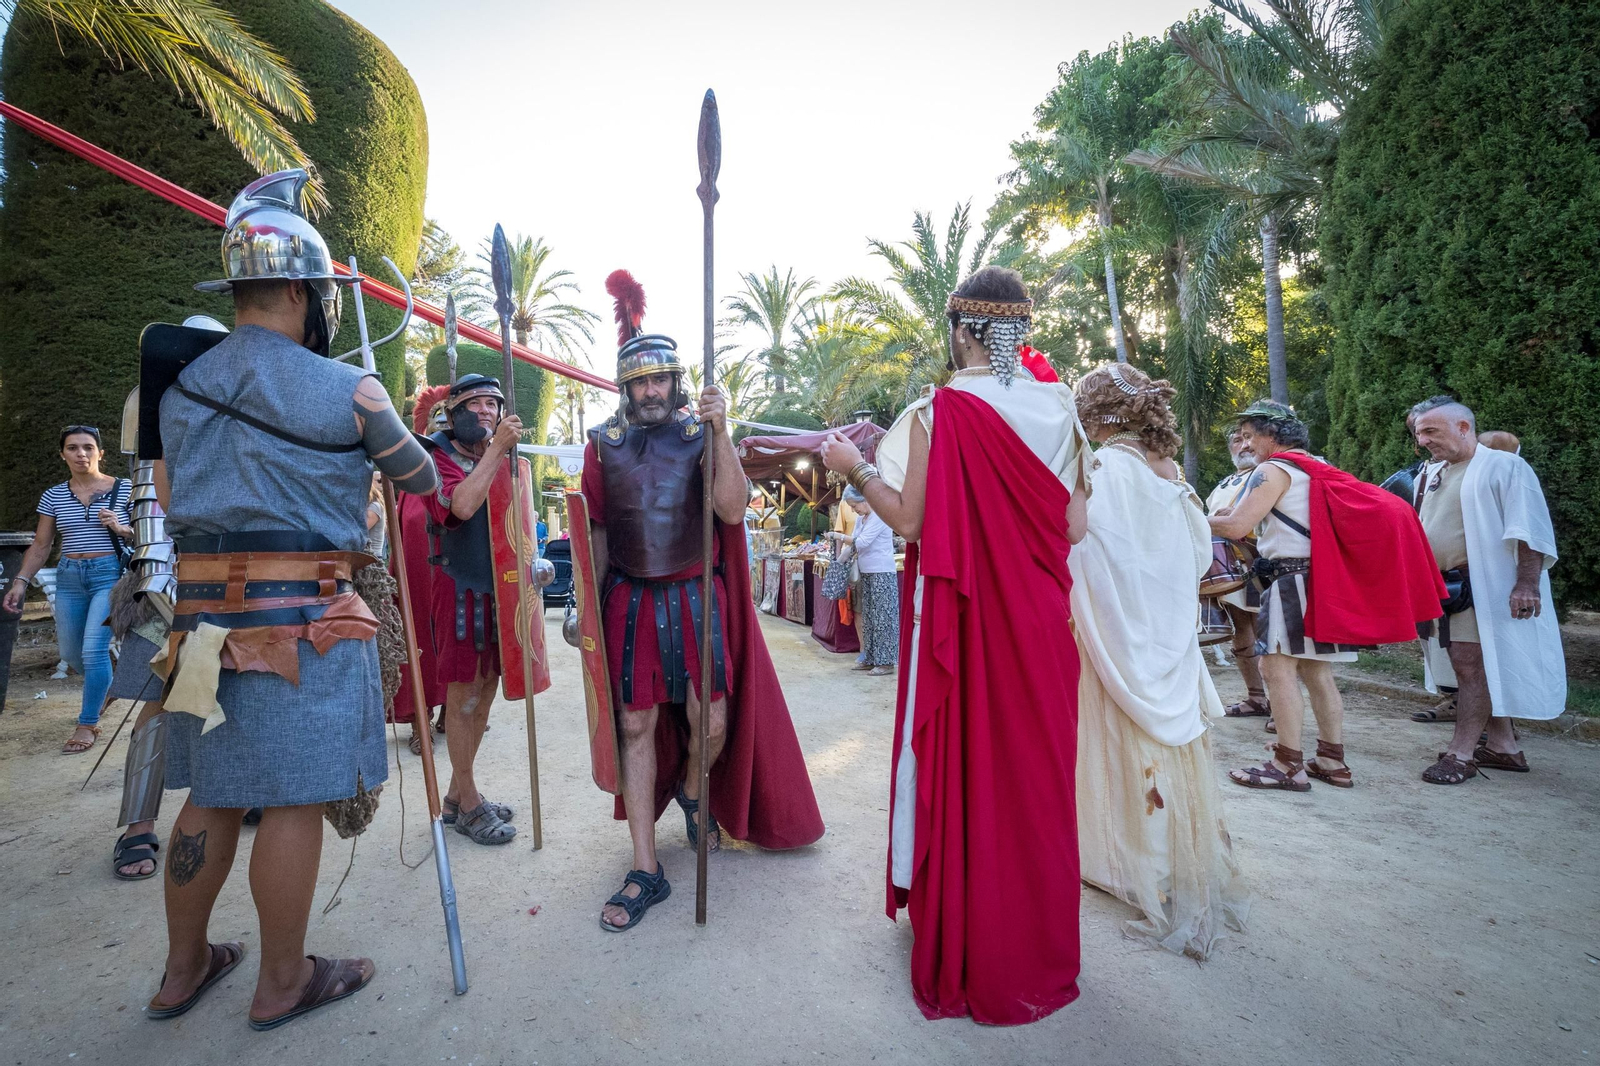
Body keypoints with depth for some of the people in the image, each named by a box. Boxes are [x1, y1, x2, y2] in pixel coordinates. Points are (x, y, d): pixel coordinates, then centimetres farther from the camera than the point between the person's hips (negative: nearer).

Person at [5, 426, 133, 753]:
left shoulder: (125, 489, -1)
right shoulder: (53, 496, 7)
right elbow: (40, 545, 10)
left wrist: (122, 529, -15)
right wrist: (21, 581, 0)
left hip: (111, 574, -4)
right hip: (69, 578, 4)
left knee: (93, 649, -12)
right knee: (71, 654, 12)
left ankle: (88, 725, 2)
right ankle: (104, 685, 43)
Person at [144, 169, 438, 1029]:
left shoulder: (180, 386, 11)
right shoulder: (346, 390, -8)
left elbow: (168, 496, 18)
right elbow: (423, 482, 5)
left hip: (205, 617, 7)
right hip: (306, 620, -6)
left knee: (213, 794, 18)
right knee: (293, 798, 4)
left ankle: (184, 968, 33)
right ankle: (283, 982, 19)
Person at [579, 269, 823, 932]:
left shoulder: (701, 434, -1)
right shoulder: (604, 444, 4)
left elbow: (733, 511, -16)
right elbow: (596, 533, 9)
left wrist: (720, 434, -23)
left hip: (697, 598, -1)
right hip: (630, 600, 1)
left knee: (711, 723, -1)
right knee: (636, 726, 2)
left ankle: (693, 790, 37)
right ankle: (646, 872, 15)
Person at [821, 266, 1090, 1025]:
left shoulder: (936, 412, -12)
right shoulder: (1059, 409, 1)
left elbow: (911, 521, -13)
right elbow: (1074, 529, 2)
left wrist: (855, 470, 0)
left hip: (961, 618, -4)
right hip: (1038, 617, 4)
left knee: (961, 759, 10)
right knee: (1036, 765, 16)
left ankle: (962, 940, 28)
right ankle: (1039, 939, 35)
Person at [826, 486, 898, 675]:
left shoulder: (879, 517, -14)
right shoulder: (860, 518, 13)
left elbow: (861, 542, -18)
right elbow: (855, 544, 15)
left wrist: (840, 537, -7)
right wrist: (846, 556, -2)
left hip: (882, 574, -9)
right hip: (866, 574, 9)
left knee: (882, 617, -6)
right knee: (868, 617, 10)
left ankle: (886, 662, -1)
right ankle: (871, 658, 17)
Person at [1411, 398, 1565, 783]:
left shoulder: (1503, 465, -8)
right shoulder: (1437, 474, 14)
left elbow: (1530, 531, -15)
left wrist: (1527, 583, -21)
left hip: (1484, 586, -8)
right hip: (1448, 588, 8)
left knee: (1473, 666, -7)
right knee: (1470, 666, 12)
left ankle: (1460, 753, -2)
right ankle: (1503, 746, 23)